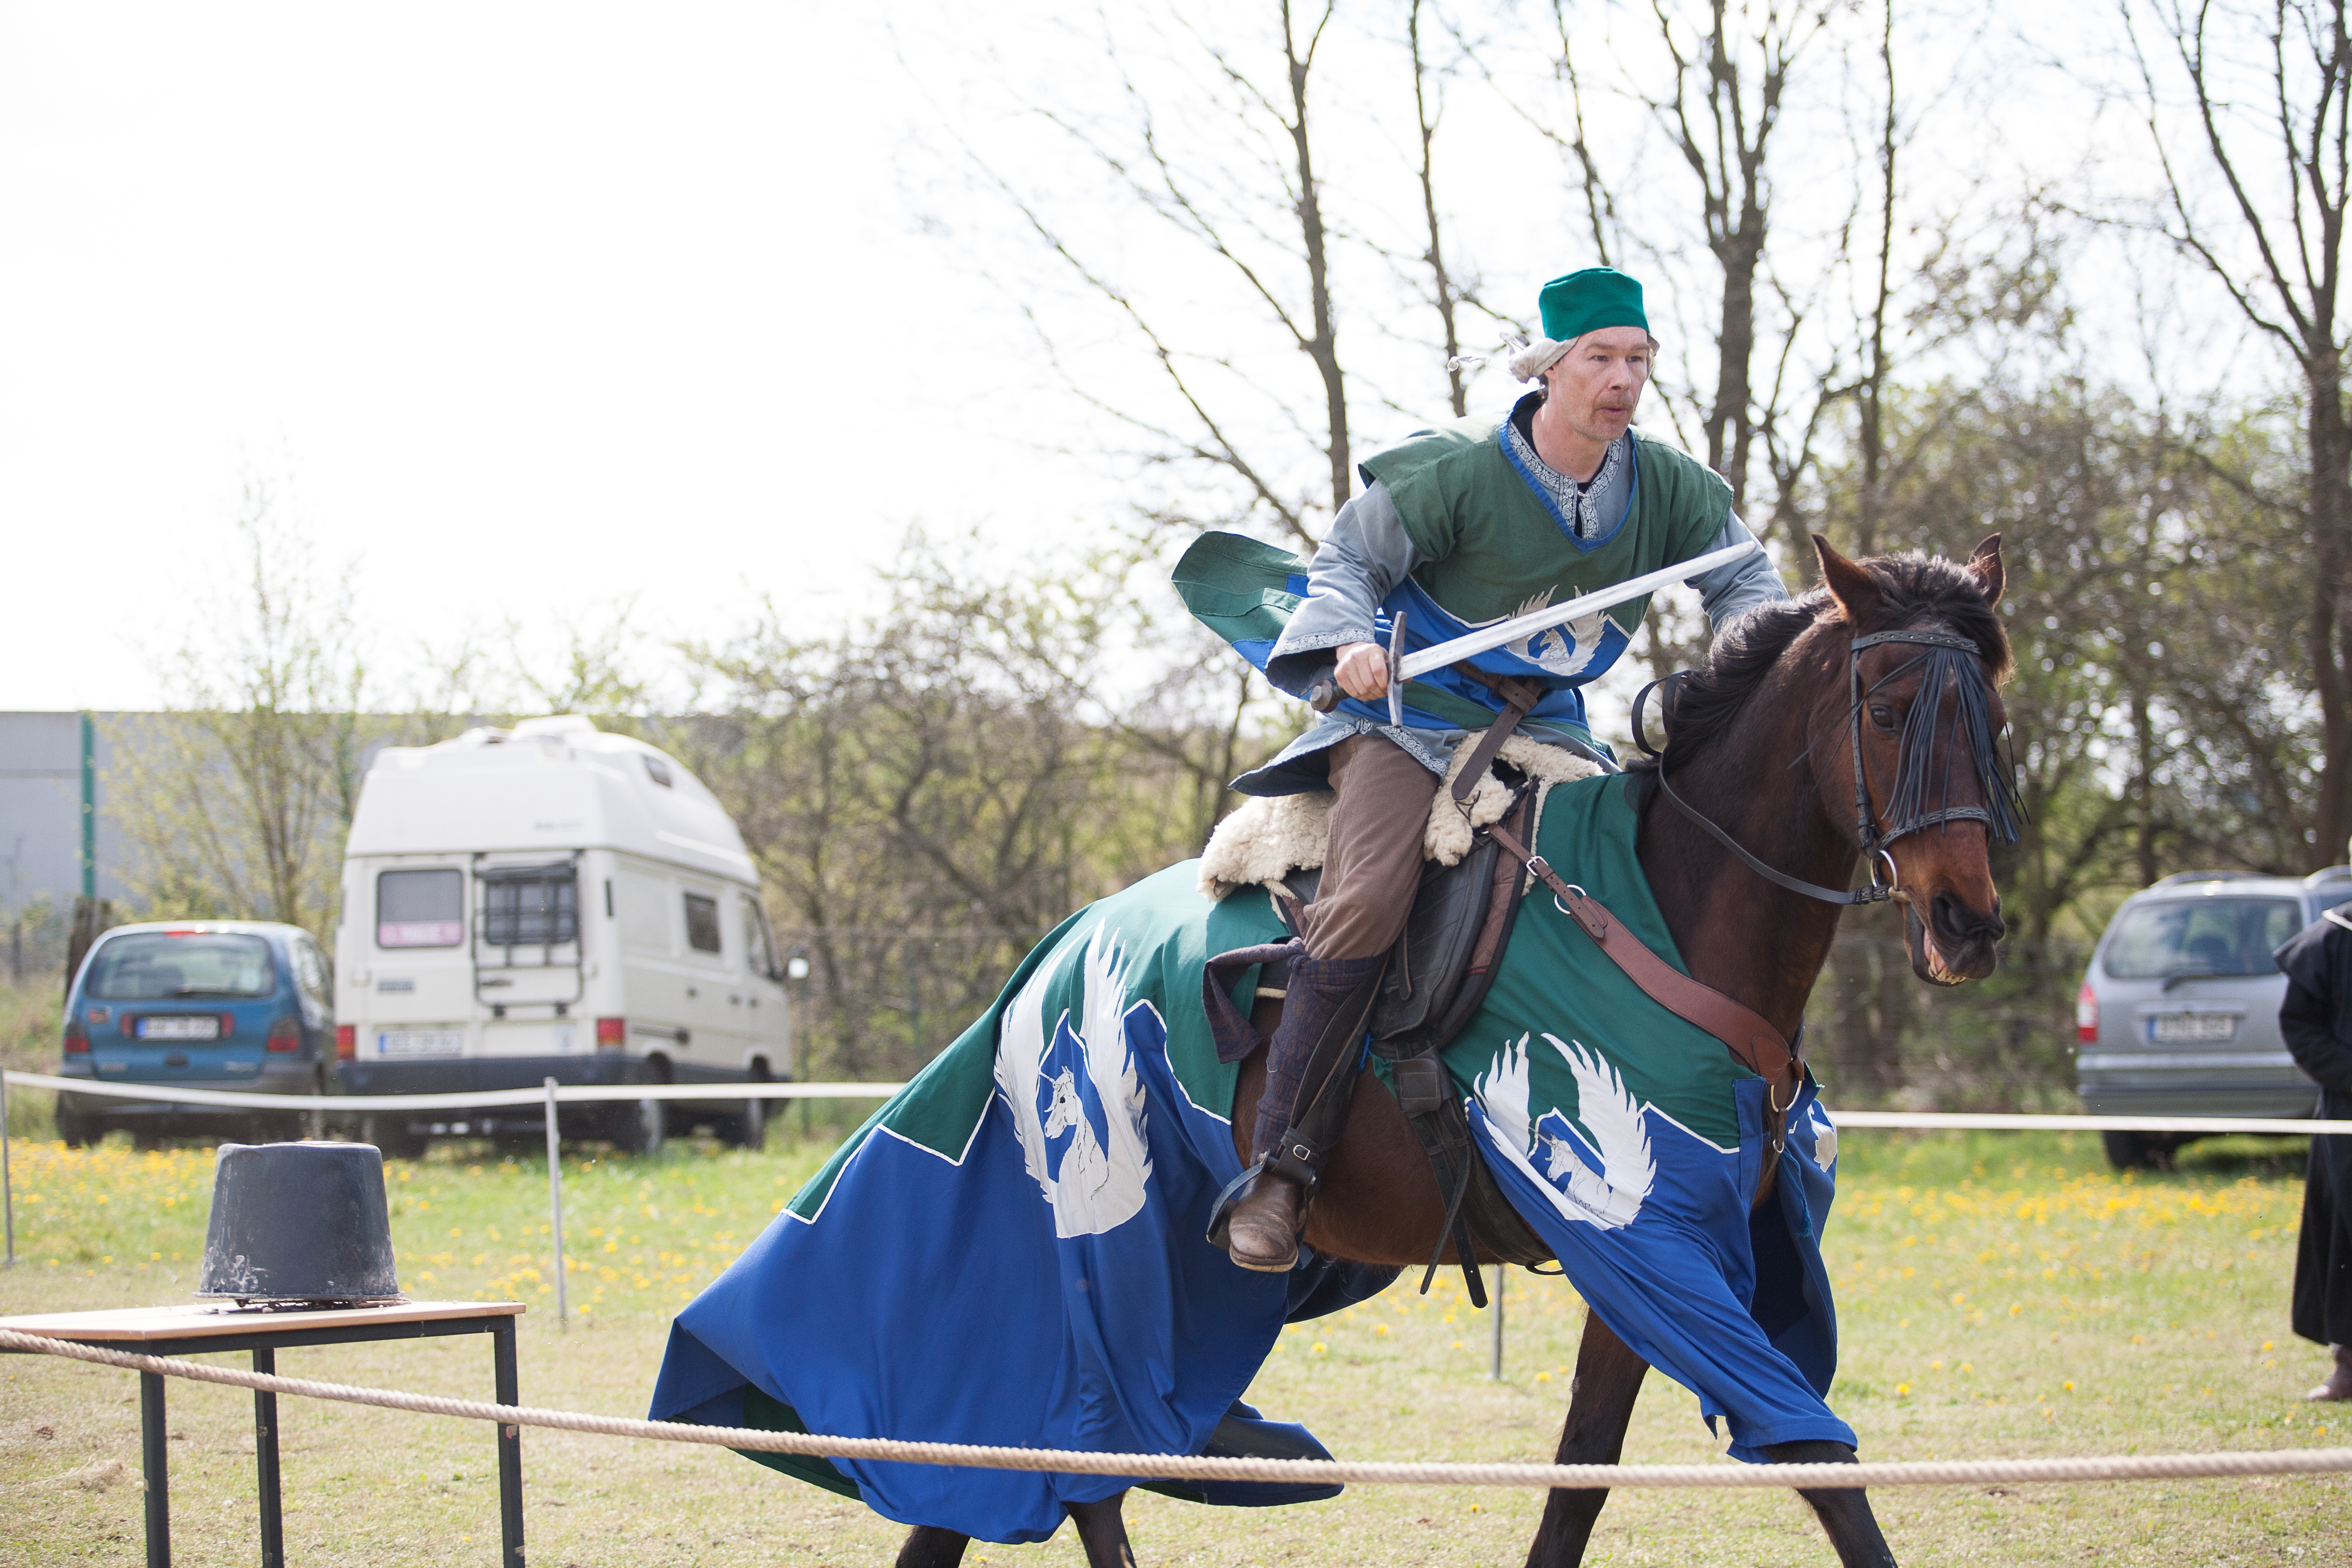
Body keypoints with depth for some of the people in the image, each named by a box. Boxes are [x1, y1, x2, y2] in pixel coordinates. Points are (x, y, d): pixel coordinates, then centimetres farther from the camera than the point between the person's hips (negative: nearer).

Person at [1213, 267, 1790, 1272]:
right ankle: (1276, 1169, -21)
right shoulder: (1456, 474, -14)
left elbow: (1743, 578, 14)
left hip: (1546, 729, 5)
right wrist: (1352, 640, -25)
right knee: (1366, 906, -28)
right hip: (1411, 716, -5)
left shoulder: (1668, 488, 0)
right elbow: (1346, 561, -4)